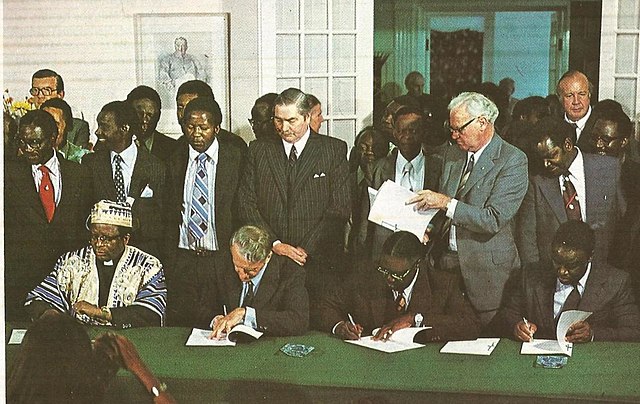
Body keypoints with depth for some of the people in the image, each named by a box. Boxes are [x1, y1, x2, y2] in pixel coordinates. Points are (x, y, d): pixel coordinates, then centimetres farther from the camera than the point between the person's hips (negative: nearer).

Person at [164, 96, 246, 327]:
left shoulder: (236, 157, 0)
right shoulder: (174, 160, 8)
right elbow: (169, 215, 12)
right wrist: (169, 260, 6)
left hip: (223, 262, -2)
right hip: (182, 262, 2)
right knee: (179, 328, 2)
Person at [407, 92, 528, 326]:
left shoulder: (513, 160, -10)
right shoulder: (453, 153, 12)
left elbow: (494, 220, -19)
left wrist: (447, 203, -20)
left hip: (487, 270, -5)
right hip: (447, 259, 6)